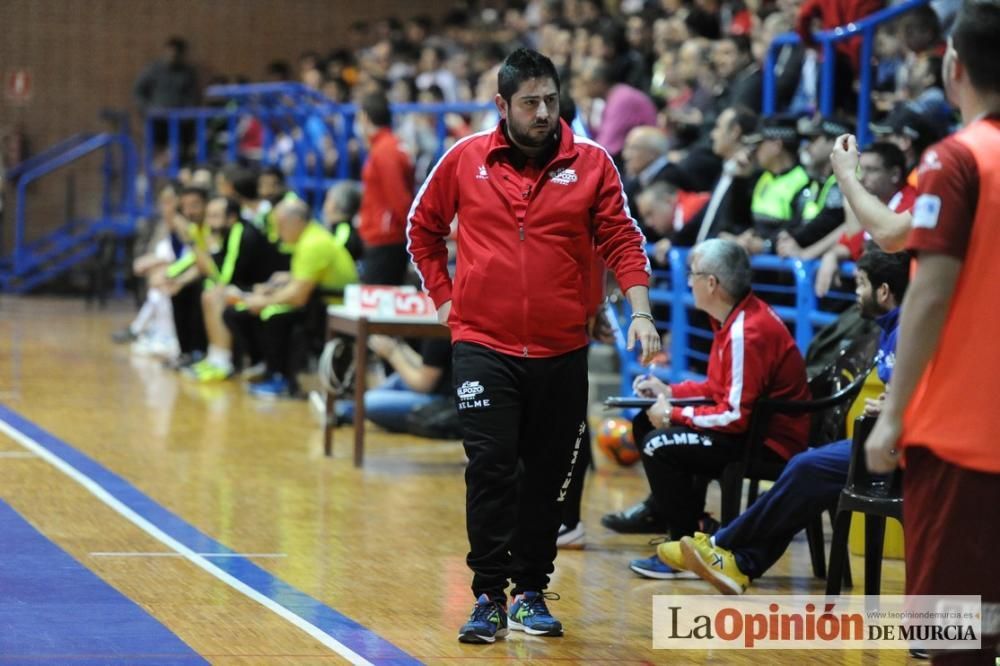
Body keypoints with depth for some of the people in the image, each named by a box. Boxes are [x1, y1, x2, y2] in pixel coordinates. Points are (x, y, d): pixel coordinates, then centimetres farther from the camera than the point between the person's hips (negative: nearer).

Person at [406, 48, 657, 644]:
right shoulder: (465, 160, 1)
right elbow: (423, 229, 15)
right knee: (491, 468, -9)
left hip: (561, 350, 1)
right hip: (484, 344, -1)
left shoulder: (591, 162, 0)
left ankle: (531, 593, 18)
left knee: (548, 477, 7)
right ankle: (489, 597, -3)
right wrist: (443, 297, 9)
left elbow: (622, 240, 0)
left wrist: (640, 312, -12)